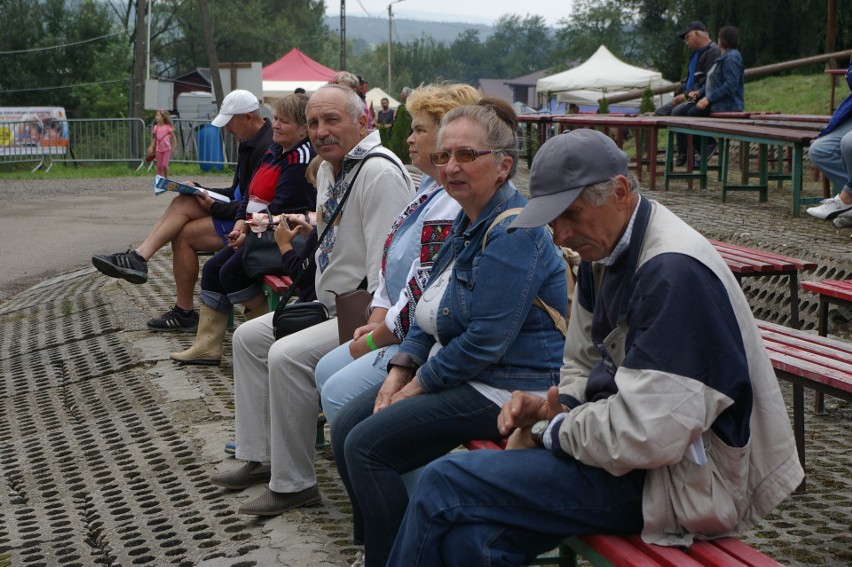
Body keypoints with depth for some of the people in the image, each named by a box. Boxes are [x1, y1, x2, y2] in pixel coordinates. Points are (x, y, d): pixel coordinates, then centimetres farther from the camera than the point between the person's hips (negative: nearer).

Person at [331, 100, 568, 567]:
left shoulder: (513, 232, -21)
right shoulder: (468, 221, 11)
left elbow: (486, 340, -25)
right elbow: (430, 309, 17)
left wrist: (420, 384, -14)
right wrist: (400, 369, 3)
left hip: (505, 388, -10)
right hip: (449, 370, 10)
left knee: (366, 446, -15)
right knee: (345, 428, 3)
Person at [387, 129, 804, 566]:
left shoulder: (674, 271, -23)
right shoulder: (603, 251, 9)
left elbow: (647, 435, -28)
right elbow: (583, 366, 21)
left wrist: (552, 430, -11)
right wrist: (549, 408, -1)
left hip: (685, 477, -9)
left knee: (442, 486, -15)